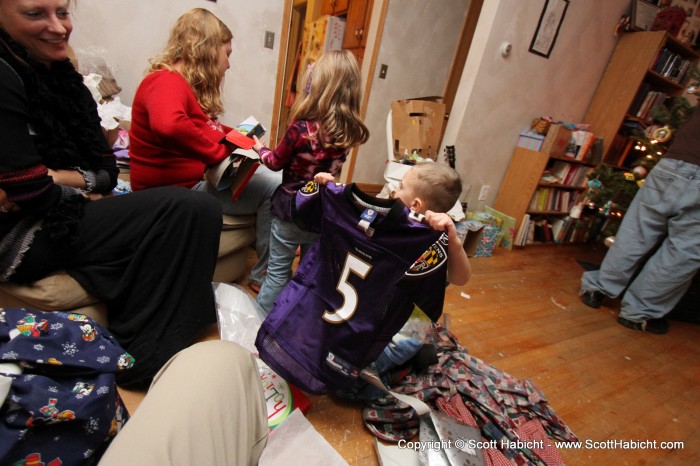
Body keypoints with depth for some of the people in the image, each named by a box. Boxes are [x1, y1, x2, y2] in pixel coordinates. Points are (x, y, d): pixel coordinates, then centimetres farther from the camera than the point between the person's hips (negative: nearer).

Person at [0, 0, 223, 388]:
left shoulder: (58, 73, 11)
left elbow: (107, 167, 5)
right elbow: (33, 193, -19)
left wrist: (64, 178, -12)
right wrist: (89, 198, -5)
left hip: (60, 212, 7)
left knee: (197, 210, -12)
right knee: (189, 209, -22)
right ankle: (138, 363, -10)